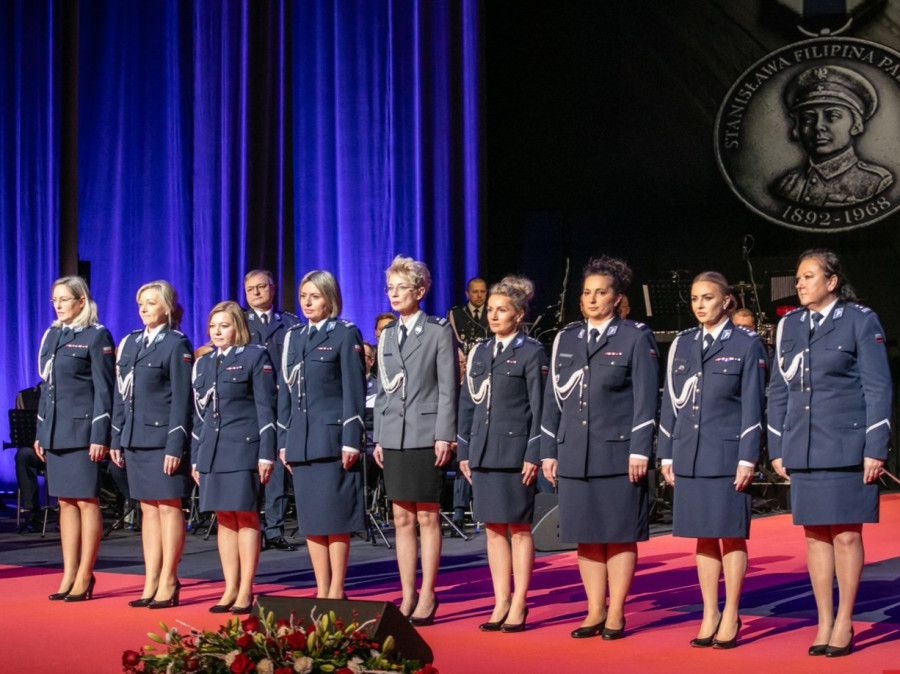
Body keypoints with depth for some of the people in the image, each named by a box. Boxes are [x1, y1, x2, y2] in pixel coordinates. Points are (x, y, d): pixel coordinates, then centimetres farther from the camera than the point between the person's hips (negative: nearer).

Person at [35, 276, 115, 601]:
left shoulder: (96, 336, -6)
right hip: (56, 433, 7)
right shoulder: (51, 335, 14)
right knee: (66, 502, 9)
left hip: (82, 431, -7)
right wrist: (40, 433, 15)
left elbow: (104, 389, -9)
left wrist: (99, 436, -15)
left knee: (86, 501, -3)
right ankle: (69, 576, 14)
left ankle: (85, 577, 2)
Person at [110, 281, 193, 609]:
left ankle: (168, 583, 4)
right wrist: (116, 439, 11)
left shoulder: (177, 345, -5)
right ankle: (150, 584, 14)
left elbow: (182, 400, -9)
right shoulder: (130, 342, 14)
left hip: (163, 439, -7)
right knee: (148, 509, 10)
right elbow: (120, 394, 16)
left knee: (168, 507, -1)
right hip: (135, 439, 7)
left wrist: (175, 446, -15)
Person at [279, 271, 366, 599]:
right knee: (310, 519, 6)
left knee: (335, 516, -4)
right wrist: (284, 441, 12)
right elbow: (285, 391, 17)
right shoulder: (293, 337, 16)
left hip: (332, 437, -6)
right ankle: (322, 591, 12)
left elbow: (354, 390, -6)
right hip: (301, 441, 6)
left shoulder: (346, 334, -1)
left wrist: (351, 440, -12)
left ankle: (337, 591, 1)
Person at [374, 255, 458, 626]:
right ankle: (407, 596, 12)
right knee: (402, 519, 7)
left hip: (426, 435, -5)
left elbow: (448, 387, -4)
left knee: (427, 517, -1)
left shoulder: (439, 331, -1)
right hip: (394, 437, 5)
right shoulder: (387, 336, 14)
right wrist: (378, 438, 10)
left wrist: (444, 436, -11)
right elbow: (383, 391, 16)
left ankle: (427, 596, 5)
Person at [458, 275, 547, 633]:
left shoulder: (532, 352, -2)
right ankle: (501, 603, 14)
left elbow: (539, 407, -6)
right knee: (493, 529, 8)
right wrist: (464, 452, 10)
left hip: (515, 452, -5)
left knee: (519, 529, 1)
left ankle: (519, 606, 7)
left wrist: (533, 455, -12)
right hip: (483, 452, 5)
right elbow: (467, 403, 15)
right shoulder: (479, 353, 14)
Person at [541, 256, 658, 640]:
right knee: (586, 536, 7)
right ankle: (595, 611, 15)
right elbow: (553, 398, 15)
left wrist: (639, 451, -12)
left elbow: (645, 400, -4)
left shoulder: (635, 338, 1)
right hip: (574, 454, 5)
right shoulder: (566, 339, 13)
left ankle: (616, 614, 8)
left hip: (617, 453, -4)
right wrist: (548, 452, 10)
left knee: (620, 535, 1)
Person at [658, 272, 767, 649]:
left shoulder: (746, 345, -1)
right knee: (704, 537, 8)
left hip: (727, 454, -4)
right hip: (689, 455, 4)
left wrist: (747, 459, -10)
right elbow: (670, 402, 13)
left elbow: (753, 405, -4)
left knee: (732, 535, 1)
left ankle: (730, 617, 8)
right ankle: (710, 615, 15)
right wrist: (666, 455, 9)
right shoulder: (681, 345, 11)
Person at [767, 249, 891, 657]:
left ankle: (844, 623, 9)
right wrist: (777, 450, 10)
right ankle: (824, 623, 13)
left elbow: (878, 388, -5)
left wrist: (875, 449, -10)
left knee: (846, 534, -1)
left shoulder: (860, 321, -2)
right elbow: (778, 390, 14)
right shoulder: (789, 326, 11)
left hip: (847, 447, -4)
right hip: (804, 449, 4)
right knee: (815, 534, 6)